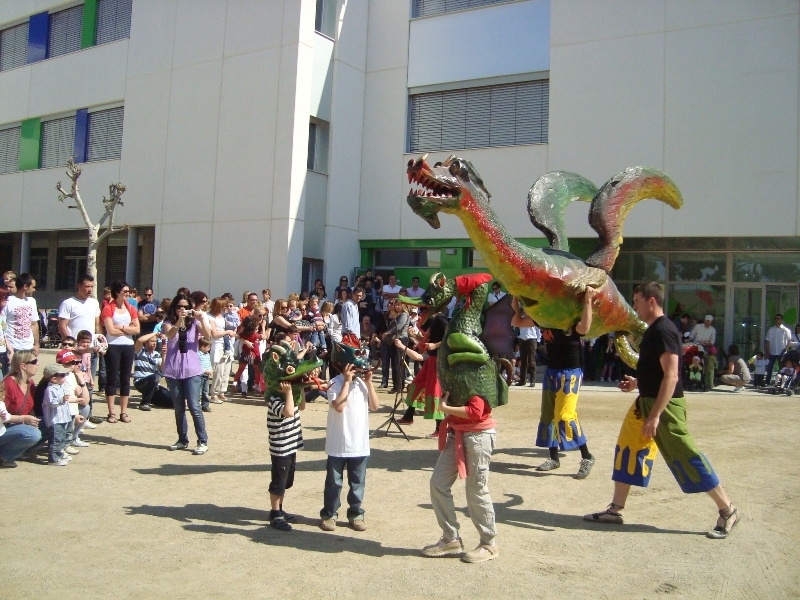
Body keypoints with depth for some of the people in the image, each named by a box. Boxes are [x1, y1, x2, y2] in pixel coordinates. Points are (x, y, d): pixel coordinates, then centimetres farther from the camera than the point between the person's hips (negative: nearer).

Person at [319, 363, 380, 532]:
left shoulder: (363, 382, 6)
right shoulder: (335, 383, -11)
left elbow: (375, 406, 0)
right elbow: (339, 406, -25)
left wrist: (369, 383, -7)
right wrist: (347, 381, -22)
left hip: (360, 444, 5)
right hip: (338, 445, -5)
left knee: (358, 482, 13)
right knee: (334, 482, 8)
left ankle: (355, 514, 26)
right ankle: (328, 514, 20)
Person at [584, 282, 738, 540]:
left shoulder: (663, 330, -18)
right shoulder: (653, 330, 13)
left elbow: (671, 375, -25)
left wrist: (655, 415, -27)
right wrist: (637, 382, 13)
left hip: (664, 406, -10)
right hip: (646, 402, 10)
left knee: (684, 457, -5)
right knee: (628, 450, 11)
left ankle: (727, 511, 10)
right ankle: (615, 510, 18)